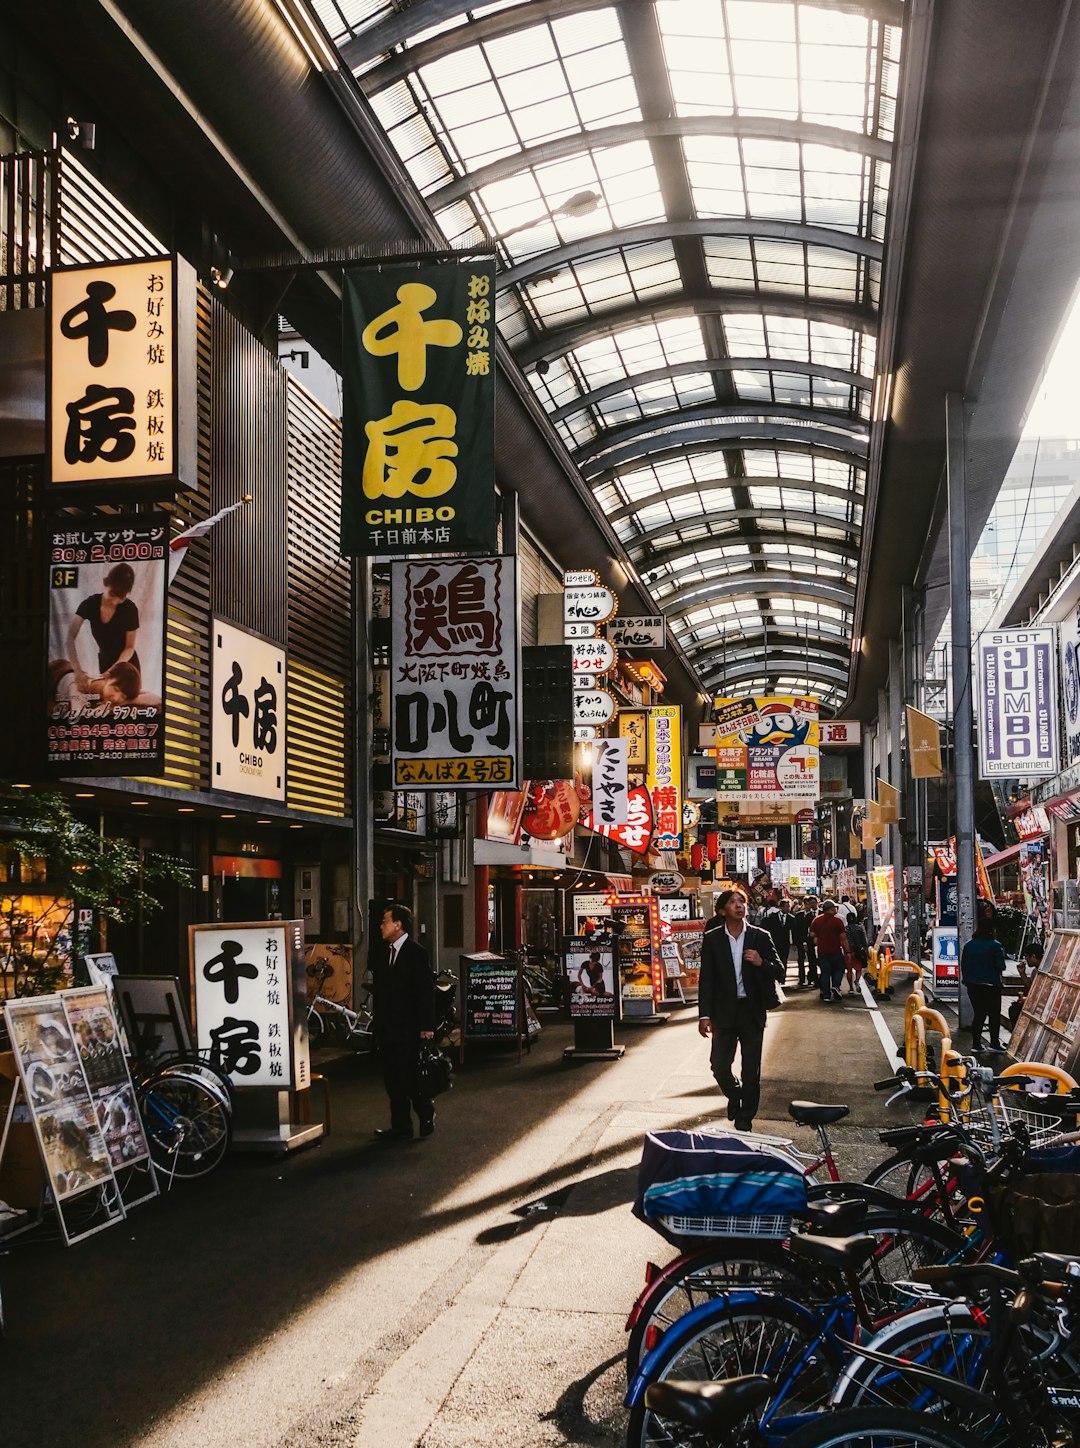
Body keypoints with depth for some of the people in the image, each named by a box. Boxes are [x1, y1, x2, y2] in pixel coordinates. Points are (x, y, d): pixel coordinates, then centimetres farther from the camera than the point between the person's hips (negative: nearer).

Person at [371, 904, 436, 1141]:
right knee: (392, 1079, 8)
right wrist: (377, 1022, 11)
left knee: (408, 1077, -5)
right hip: (388, 1028, 8)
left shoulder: (416, 952, -10)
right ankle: (400, 1127, 15)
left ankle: (426, 1113, 17)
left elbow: (426, 990, -13)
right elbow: (380, 990, 16)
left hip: (409, 1029, -8)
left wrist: (426, 1026, -16)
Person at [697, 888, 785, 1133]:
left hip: (752, 1011, 0)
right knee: (719, 1065, 0)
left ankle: (745, 1120, 19)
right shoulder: (712, 940, 0)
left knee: (751, 1069, 4)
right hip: (724, 1011, 0)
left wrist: (761, 963, -18)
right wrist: (705, 1015, -7)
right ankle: (734, 1094, 33)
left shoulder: (761, 937, 0)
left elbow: (779, 973, 2)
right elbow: (706, 979, -1)